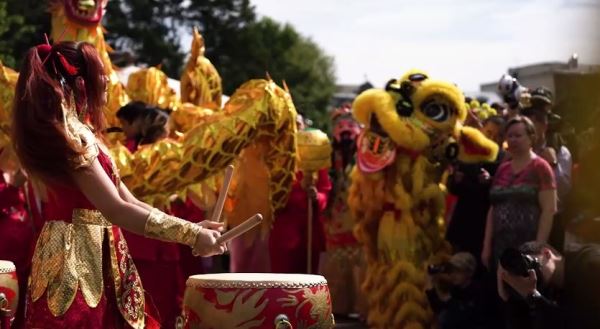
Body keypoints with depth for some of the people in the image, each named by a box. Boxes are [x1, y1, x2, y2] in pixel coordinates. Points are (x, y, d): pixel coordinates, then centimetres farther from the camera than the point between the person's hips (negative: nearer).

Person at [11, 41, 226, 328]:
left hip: (94, 257, 10)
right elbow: (116, 209, -23)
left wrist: (189, 227, 2)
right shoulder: (70, 134, -15)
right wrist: (191, 235, -20)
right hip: (76, 261, -10)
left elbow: (127, 199, 12)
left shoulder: (78, 131, 16)